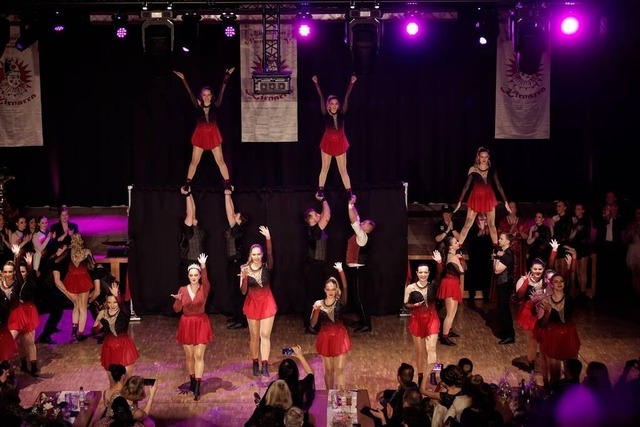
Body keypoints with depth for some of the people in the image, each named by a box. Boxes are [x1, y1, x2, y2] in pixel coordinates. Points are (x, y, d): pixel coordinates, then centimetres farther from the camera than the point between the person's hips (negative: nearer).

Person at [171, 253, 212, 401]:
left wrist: (203, 266, -49)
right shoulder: (183, 290, -1)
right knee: (189, 356, 10)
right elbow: (177, 309, -2)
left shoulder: (204, 289, -8)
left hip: (201, 324, -2)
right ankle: (192, 381, 28)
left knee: (199, 356, -5)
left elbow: (206, 281, -33)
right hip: (187, 324, 2)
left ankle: (197, 388, -6)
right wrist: (177, 300, -24)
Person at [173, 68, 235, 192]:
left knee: (220, 161, 2)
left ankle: (228, 184, 9)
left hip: (213, 135, -1)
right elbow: (190, 94, -11)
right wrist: (184, 80, -21)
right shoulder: (198, 105, -2)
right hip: (200, 135, 1)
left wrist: (226, 77, -20)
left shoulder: (215, 105, -4)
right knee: (194, 161, 3)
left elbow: (221, 92, -11)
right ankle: (187, 184, 9)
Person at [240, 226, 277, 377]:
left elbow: (270, 254, -29)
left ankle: (265, 366, -2)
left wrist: (268, 238, -44)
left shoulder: (267, 267, -8)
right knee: (254, 336, 10)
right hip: (252, 304, 1)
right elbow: (243, 291, -9)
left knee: (265, 335, -3)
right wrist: (244, 278, -28)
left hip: (267, 303, 0)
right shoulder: (245, 269, -9)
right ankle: (255, 365, 23)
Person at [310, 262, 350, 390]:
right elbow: (313, 324, -8)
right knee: (328, 370, 12)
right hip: (325, 339, 2)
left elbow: (345, 288, -25)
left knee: (340, 370, -3)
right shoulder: (319, 304, -2)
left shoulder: (340, 302, -6)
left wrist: (341, 271, -36)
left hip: (339, 337, -2)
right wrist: (316, 310, -24)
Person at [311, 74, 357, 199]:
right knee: (325, 168, 5)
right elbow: (321, 97, -13)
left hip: (340, 144, 0)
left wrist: (352, 83, -16)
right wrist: (316, 83, -18)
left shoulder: (341, 114, -4)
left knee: (343, 170, 4)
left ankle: (349, 192, 5)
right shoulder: (326, 114, -6)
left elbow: (347, 97, -10)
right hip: (328, 143, 0)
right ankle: (320, 190, 10)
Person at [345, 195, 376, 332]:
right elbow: (356, 218, 15)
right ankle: (363, 320, 21)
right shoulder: (359, 233, 8)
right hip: (353, 269, 10)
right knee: (357, 296, 14)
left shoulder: (363, 236, -16)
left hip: (358, 270, -10)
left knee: (359, 296, -8)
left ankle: (366, 325, -5)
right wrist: (352, 205, 7)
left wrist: (350, 205, -21)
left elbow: (353, 221, -24)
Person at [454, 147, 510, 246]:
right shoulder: (473, 169, -4)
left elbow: (499, 186, 1)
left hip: (489, 198, 2)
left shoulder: (491, 170, 2)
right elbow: (467, 186, -4)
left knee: (492, 225, 9)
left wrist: (506, 202, -3)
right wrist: (460, 201, -7)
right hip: (475, 198, -2)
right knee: (467, 224, -3)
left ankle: (496, 247, 19)